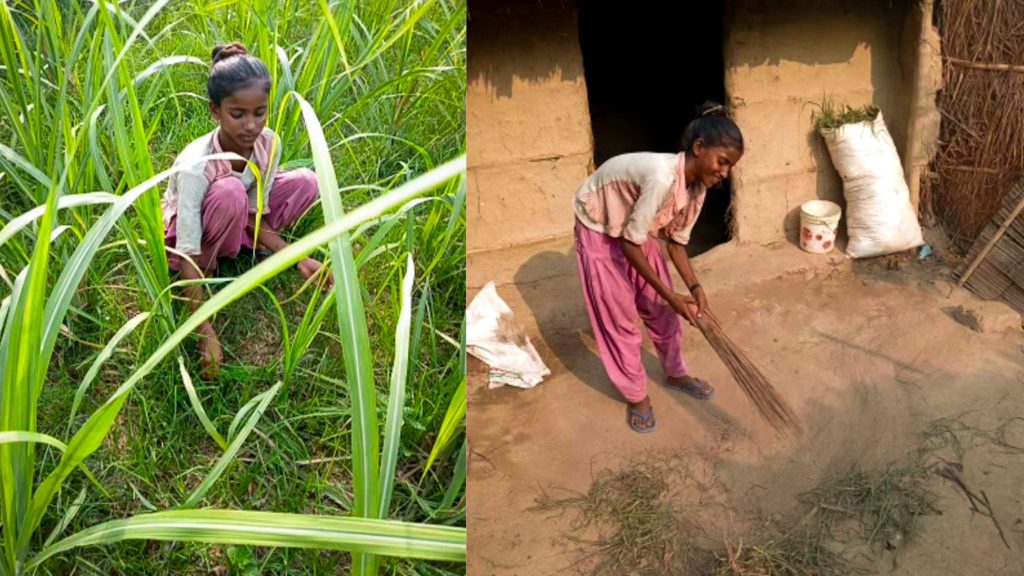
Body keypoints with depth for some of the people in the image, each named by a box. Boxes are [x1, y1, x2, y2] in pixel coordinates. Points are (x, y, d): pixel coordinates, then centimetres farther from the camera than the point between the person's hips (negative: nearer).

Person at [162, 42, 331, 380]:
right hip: (187, 232, -5)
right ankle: (210, 269, -13)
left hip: (233, 224, 5)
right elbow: (187, 256, -35)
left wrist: (299, 260, -25)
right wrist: (207, 335, -40)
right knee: (230, 192, -37)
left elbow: (255, 217, -10)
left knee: (304, 182, -14)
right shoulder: (195, 165, -35)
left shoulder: (269, 144, -21)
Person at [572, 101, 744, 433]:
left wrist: (694, 287, -15)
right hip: (599, 231, -7)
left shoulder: (697, 184, -13)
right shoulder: (662, 176, -38)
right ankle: (636, 395, 20)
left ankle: (676, 374, 36)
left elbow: (676, 241, -2)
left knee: (662, 309, 14)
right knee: (621, 317, 2)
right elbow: (630, 244, -31)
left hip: (636, 229, 7)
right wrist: (671, 295, -26)